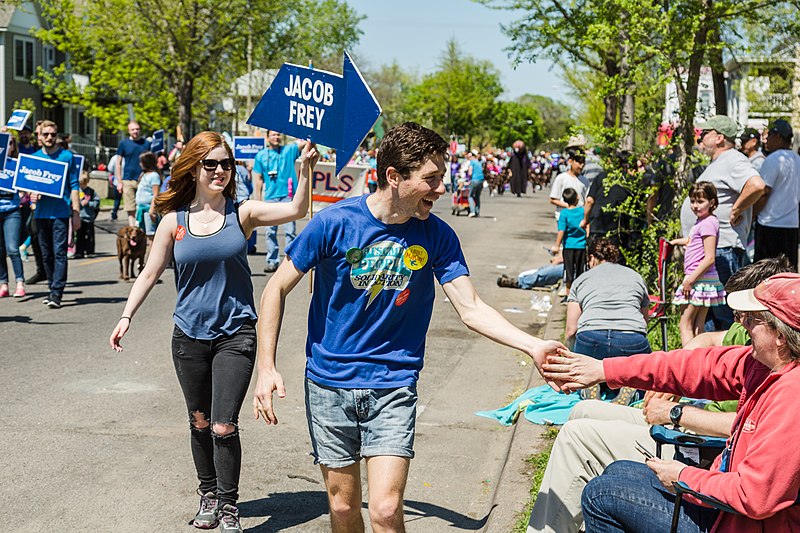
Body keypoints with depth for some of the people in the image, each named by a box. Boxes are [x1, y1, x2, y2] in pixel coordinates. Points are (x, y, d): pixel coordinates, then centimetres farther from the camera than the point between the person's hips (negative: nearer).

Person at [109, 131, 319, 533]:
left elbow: (296, 210, -15)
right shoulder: (173, 221, 0)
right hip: (190, 335, 2)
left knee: (224, 427, -7)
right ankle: (208, 496, 33)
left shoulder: (242, 214, -4)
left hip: (235, 334, -2)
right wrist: (127, 316, -3)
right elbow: (150, 273, 5)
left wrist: (304, 171, -29)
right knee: (199, 423, 14)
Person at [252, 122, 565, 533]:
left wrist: (532, 346, -21)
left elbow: (471, 309, -7)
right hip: (329, 382, 0)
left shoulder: (437, 236, -5)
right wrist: (266, 367, -9)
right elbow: (277, 289, -3)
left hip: (392, 387, 0)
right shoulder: (334, 223, -12)